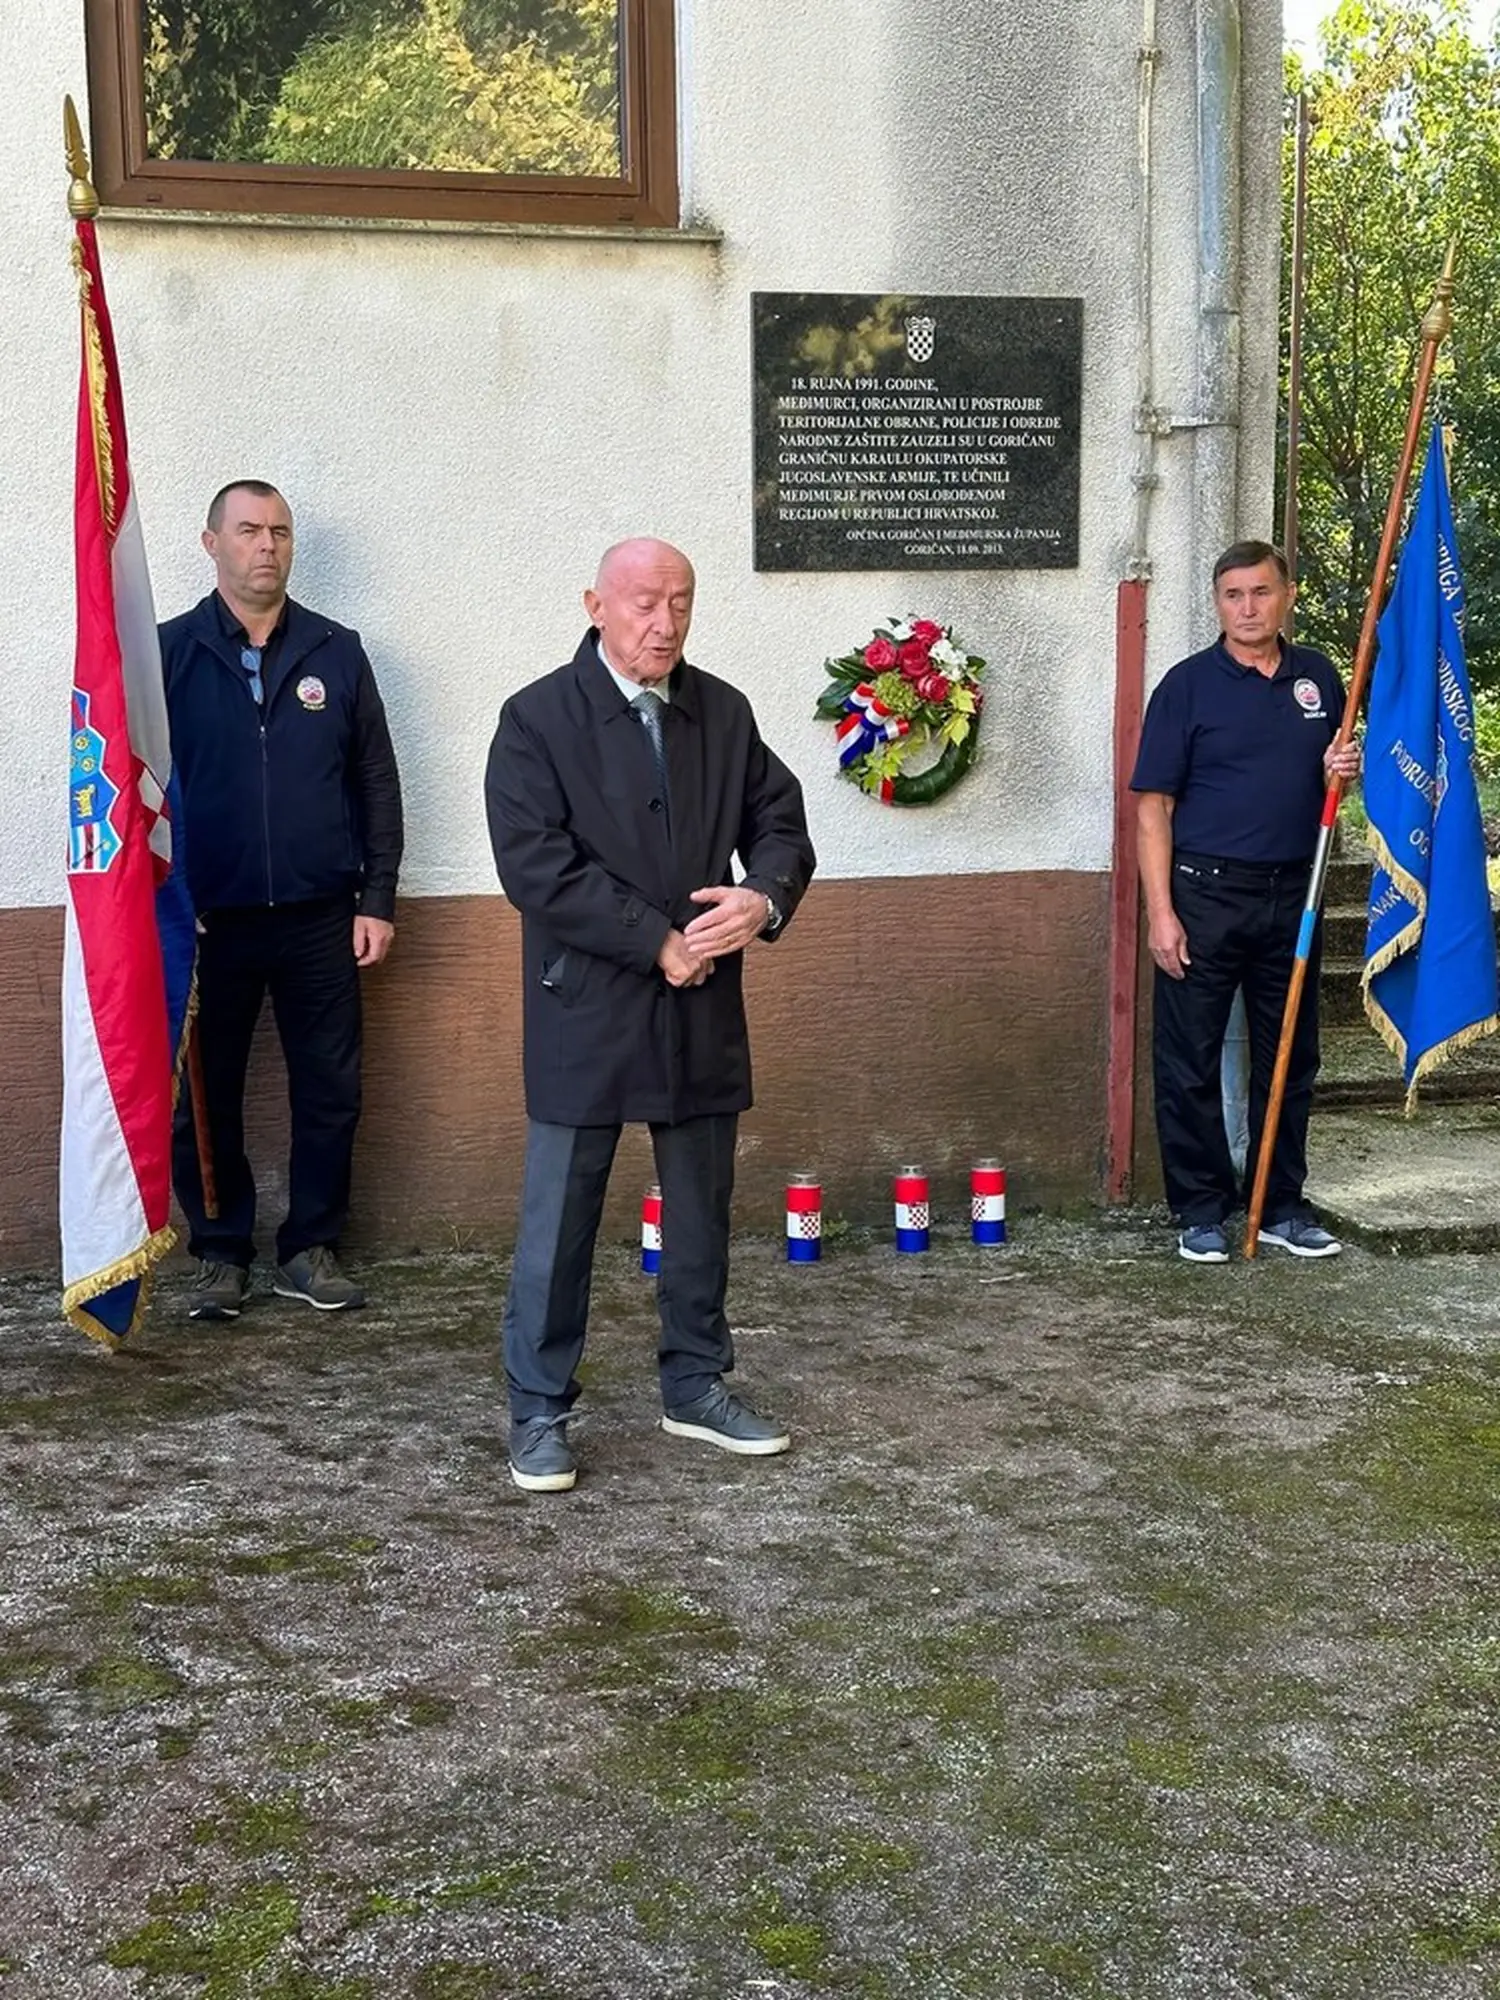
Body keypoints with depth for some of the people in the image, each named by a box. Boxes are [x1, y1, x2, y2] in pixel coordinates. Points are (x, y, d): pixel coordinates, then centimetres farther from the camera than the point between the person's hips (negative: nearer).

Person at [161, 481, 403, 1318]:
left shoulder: (338, 652, 5)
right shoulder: (169, 652, 0)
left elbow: (377, 784, 7)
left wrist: (378, 898, 2)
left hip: (320, 918, 1)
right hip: (207, 920, -1)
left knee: (330, 1092, 6)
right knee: (205, 1098, 6)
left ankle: (312, 1248, 20)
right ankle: (222, 1252, 21)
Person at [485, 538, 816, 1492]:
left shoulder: (724, 712, 7)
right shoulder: (538, 719, -7)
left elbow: (780, 820, 10)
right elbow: (537, 866, -16)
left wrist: (765, 897, -13)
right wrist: (658, 944, -17)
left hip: (703, 1008, 5)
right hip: (585, 1010, -4)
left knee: (702, 1210, 14)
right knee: (559, 1221, 3)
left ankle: (697, 1386, 30)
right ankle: (539, 1412, 16)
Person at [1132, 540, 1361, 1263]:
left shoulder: (1318, 677, 10)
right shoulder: (1189, 685, -4)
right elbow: (1153, 805, -6)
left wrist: (1340, 769, -3)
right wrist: (1160, 911, -14)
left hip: (1292, 893, 4)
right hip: (1205, 894, -4)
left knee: (1289, 1059, 11)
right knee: (1190, 1064, 0)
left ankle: (1281, 1205, 23)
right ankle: (1202, 1211, 12)